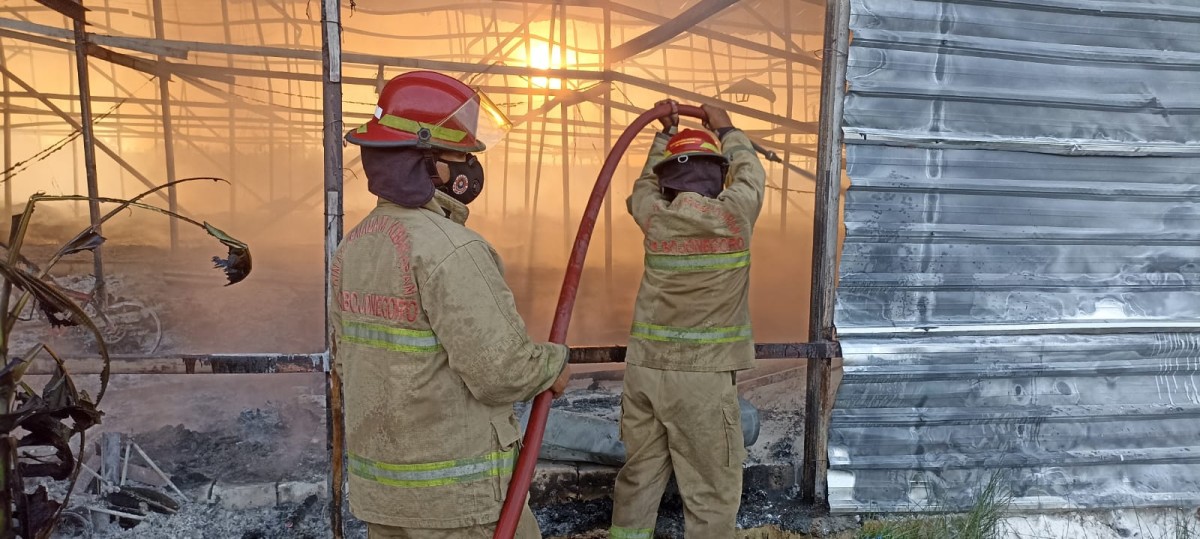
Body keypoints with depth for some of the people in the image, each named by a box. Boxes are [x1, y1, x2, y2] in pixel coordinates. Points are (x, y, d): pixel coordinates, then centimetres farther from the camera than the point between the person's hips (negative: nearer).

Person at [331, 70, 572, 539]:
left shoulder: (354, 247, 5)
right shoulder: (449, 248, -22)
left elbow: (347, 363, 13)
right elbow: (502, 370, -25)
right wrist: (553, 365, -5)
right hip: (458, 497, -8)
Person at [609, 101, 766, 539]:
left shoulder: (654, 216, 2)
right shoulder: (734, 214, -6)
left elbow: (646, 182, 26)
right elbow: (749, 171, 16)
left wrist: (666, 133, 36)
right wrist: (726, 129, 30)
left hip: (645, 369, 4)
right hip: (703, 375, -4)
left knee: (639, 478, 14)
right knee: (711, 495, 4)